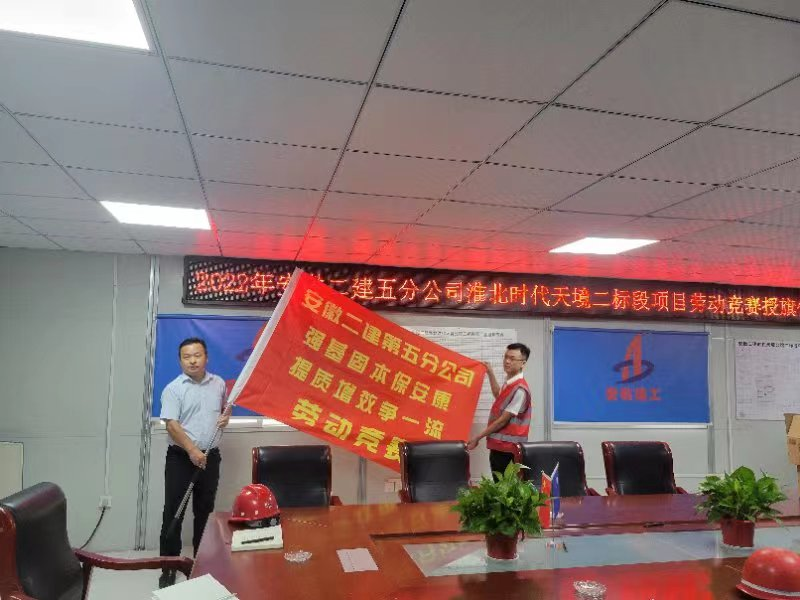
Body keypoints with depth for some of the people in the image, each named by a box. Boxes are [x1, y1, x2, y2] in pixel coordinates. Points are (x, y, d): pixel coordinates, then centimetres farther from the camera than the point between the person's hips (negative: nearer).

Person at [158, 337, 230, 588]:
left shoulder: (218, 384, 5)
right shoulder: (173, 389, -9)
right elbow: (172, 425, -16)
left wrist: (225, 417, 0)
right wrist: (192, 450, -24)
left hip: (210, 457, 4)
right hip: (180, 457, -4)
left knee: (205, 511, 13)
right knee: (173, 512, 0)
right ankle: (169, 568, 11)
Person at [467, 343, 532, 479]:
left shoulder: (519, 389, -19)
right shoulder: (509, 383, 9)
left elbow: (503, 420, -18)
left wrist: (478, 437, -13)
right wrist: (490, 373, 30)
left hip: (506, 448, -9)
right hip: (499, 445, 9)